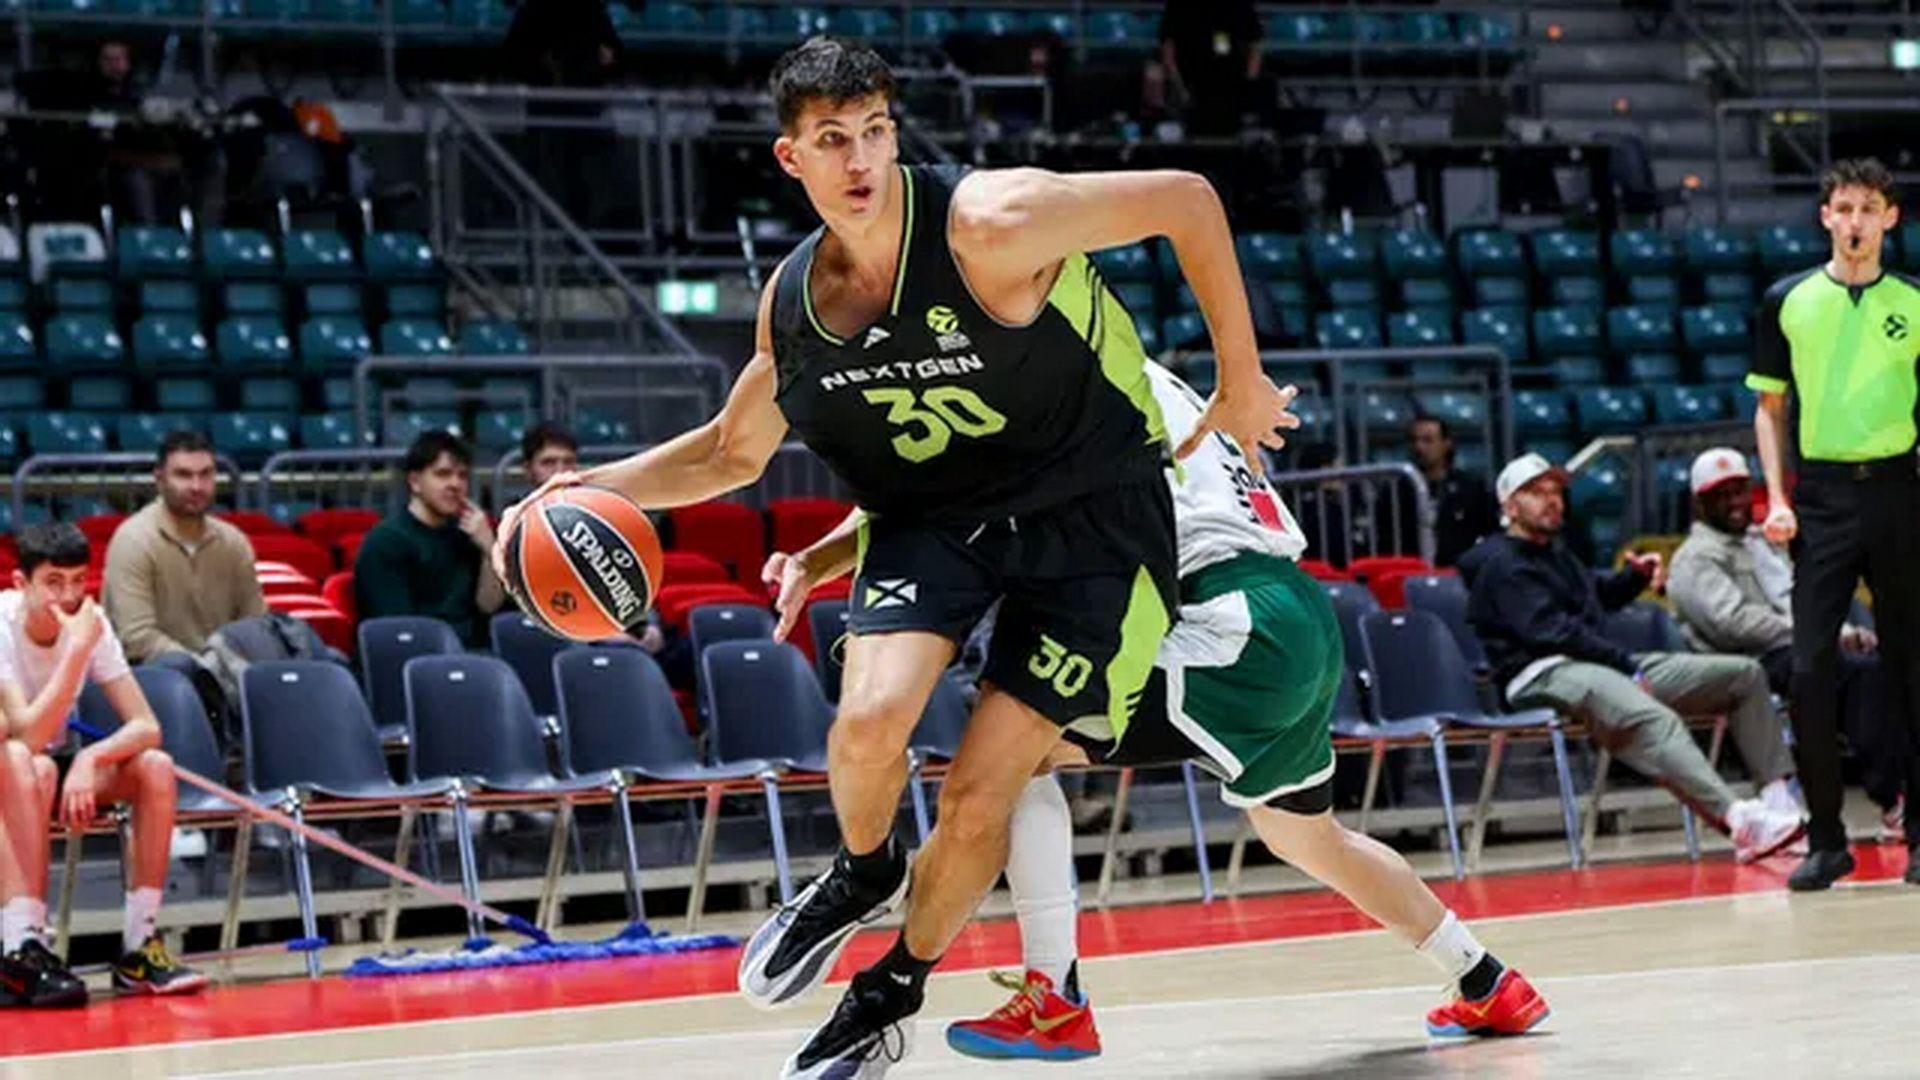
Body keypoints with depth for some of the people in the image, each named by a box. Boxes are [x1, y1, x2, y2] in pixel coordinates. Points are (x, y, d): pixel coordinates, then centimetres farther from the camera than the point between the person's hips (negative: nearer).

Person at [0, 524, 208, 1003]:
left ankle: (139, 947, -17)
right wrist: (77, 648, -37)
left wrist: (89, 758, -33)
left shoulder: (92, 624, -9)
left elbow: (146, 727, -14)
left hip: (51, 768, 5)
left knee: (155, 768, -20)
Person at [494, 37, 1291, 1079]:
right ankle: (861, 874, 12)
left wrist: (1240, 385, -13)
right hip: (933, 516, 4)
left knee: (981, 790, -8)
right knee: (871, 719, -23)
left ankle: (894, 993, 20)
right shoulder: (791, 300, -5)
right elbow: (731, 453, 14)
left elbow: (1187, 200, -18)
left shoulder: (991, 224, -25)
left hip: (1091, 516, -4)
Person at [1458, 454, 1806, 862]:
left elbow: (1598, 594, 44)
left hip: (1599, 664, 10)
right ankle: (1740, 822, -58)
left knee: (1744, 674, 3)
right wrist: (1629, 667, -14)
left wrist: (1636, 575, 21)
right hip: (1545, 674, -10)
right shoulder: (1500, 564, -2)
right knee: (1654, 720, -40)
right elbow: (1553, 631, -13)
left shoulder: (1554, 553, 28)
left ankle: (1779, 800, -12)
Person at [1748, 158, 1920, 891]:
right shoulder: (1789, 301, 6)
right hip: (1821, 494, 0)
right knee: (1810, 671, -5)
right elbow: (1769, 407, 10)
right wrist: (1777, 497, 0)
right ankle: (1826, 839, 4)